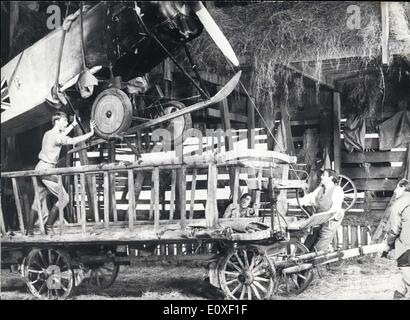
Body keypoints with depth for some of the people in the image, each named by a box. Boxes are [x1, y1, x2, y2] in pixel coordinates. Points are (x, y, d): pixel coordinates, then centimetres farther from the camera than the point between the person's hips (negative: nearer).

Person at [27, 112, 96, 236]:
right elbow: (73, 141, -21)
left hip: (40, 168, 10)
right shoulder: (55, 136, -14)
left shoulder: (48, 134, 16)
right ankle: (48, 226, -2)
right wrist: (90, 133, -16)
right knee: (64, 198, -5)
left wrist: (73, 125, 45)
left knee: (38, 201, 11)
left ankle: (29, 231, 10)